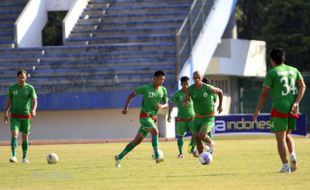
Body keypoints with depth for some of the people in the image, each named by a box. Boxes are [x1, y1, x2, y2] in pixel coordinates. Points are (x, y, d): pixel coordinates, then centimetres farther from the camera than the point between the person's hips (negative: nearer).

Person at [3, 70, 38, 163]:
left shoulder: (30, 88, -2)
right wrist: (5, 113, 5)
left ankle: (24, 157, 17)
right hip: (15, 116, 0)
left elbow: (34, 100, -12)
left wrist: (33, 110, -30)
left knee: (25, 137, 6)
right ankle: (14, 156, -23)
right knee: (14, 134, -16)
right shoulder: (12, 88, 3)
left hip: (26, 116, 0)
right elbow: (8, 101, 10)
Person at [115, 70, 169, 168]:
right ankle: (157, 156, -33)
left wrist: (162, 106, -13)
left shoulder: (163, 90, 7)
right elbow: (131, 95, 2)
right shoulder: (146, 88, -8)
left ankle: (119, 157, 16)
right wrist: (126, 108, -6)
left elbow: (166, 104, 12)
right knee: (155, 131, -30)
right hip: (145, 115, -6)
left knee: (138, 140, 6)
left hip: (152, 118, 6)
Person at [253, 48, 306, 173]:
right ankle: (293, 155, -4)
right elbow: (302, 86, 0)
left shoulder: (272, 73, -1)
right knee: (287, 135, 21)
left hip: (279, 109, -5)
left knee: (280, 138, -1)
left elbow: (264, 93, -2)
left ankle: (286, 166, -8)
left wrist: (257, 110, 5)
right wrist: (296, 102, -7)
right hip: (292, 110, 5)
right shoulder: (294, 71, 13)